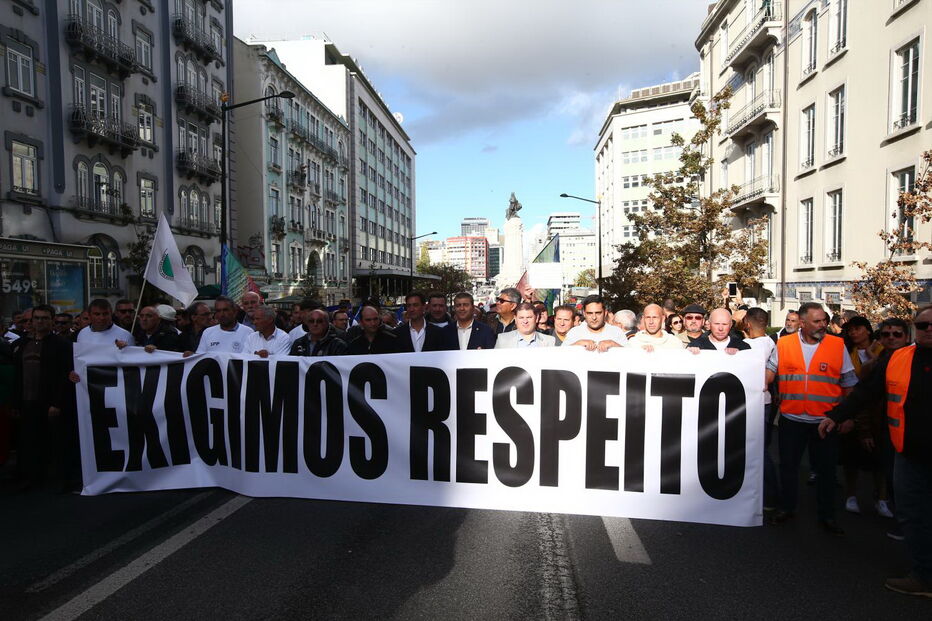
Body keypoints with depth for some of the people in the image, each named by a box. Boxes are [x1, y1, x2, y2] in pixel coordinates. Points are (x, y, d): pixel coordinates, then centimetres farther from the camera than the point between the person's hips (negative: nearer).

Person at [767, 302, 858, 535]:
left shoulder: (838, 345, -1)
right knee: (788, 465, 12)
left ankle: (827, 516, 24)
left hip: (826, 420, -1)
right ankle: (787, 507, 29)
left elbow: (848, 385, 3)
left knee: (826, 468, 9)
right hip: (791, 418, 1)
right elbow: (770, 371, 4)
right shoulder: (784, 344, 0)